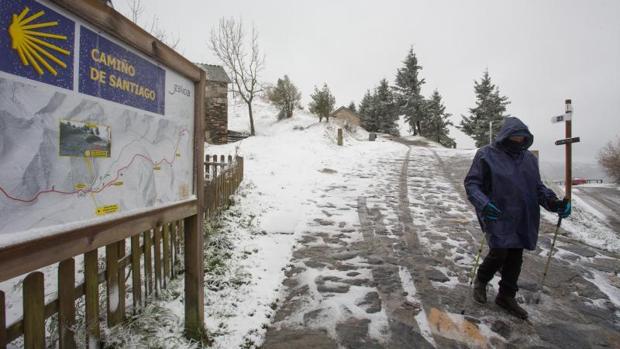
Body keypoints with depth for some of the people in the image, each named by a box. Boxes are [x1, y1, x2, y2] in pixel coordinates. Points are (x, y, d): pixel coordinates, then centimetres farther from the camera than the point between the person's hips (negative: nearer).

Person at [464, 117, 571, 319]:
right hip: (497, 217, -5)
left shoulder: (529, 158, 11)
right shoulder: (486, 155, -7)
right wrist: (483, 204, -26)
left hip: (523, 220, 6)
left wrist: (554, 203, -3)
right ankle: (481, 282, 21)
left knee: (515, 258, 10)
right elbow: (471, 183, -9)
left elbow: (537, 186, 15)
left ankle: (506, 296, 29)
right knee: (499, 254, -9)